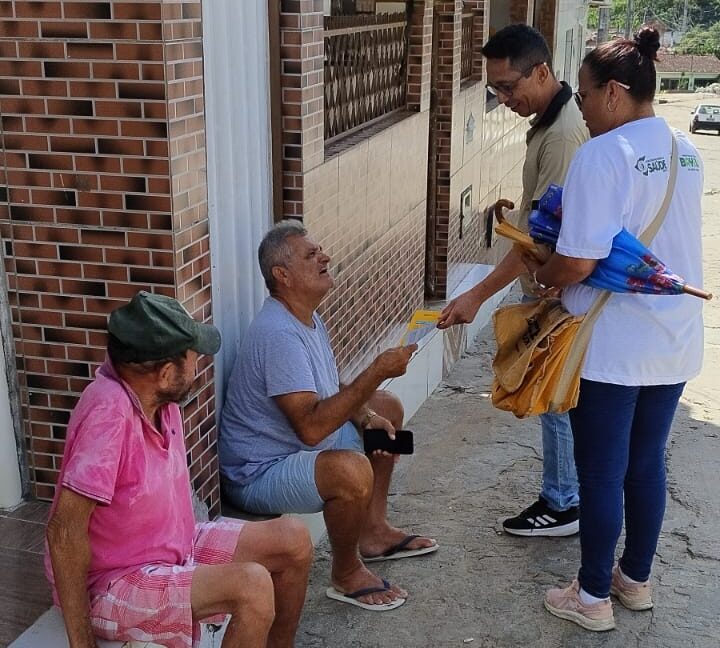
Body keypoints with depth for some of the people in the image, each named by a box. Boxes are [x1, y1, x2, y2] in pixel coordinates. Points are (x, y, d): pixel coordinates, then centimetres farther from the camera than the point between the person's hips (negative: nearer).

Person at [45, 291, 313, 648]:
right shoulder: (110, 410, -31)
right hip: (111, 582, -9)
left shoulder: (157, 395, -7)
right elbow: (65, 530, -30)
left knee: (294, 540, 5)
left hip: (173, 547, 9)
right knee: (253, 585, -28)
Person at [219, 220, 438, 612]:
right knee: (352, 470, -36)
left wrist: (367, 417, -5)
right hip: (257, 473, -11)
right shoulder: (278, 334, -29)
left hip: (298, 446, 11)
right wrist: (378, 371, -33)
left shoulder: (308, 319, 4)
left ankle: (373, 531, 23)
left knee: (387, 408, 18)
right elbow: (312, 426, -36)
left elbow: (330, 392, 16)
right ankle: (346, 575, -7)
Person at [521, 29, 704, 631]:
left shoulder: (602, 155, -19)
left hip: (612, 349, -7)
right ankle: (637, 579, 35)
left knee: (602, 472, 6)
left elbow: (576, 262, -23)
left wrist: (540, 273, -1)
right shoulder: (686, 151, 6)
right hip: (675, 342, 7)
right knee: (647, 463, 19)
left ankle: (594, 597, 21)